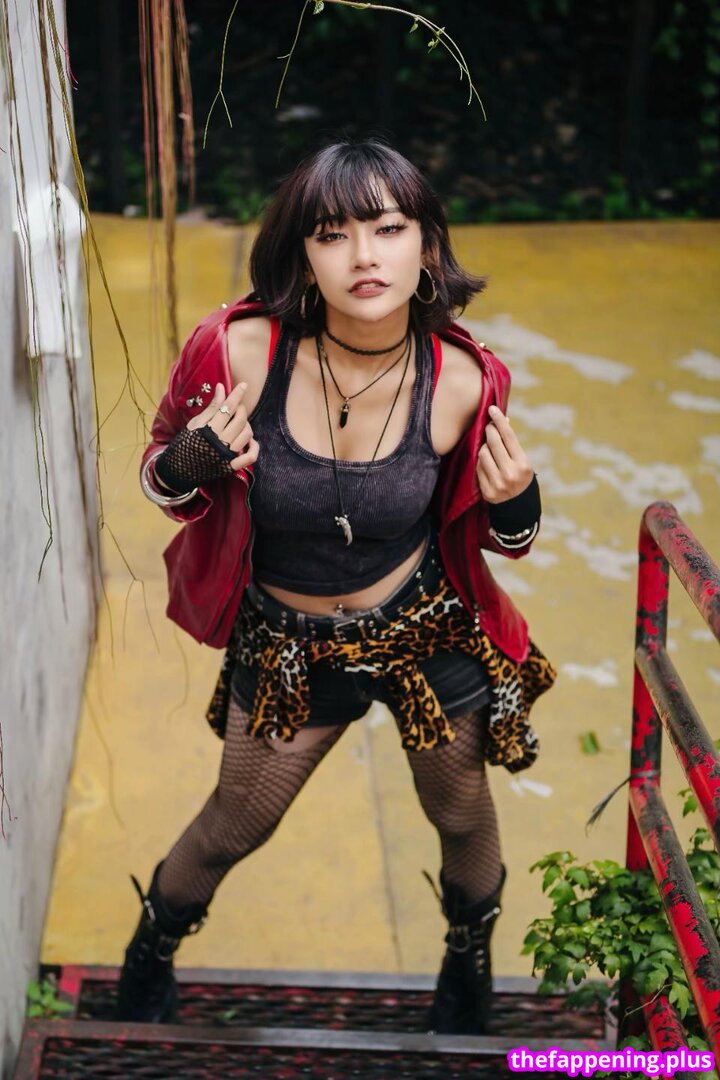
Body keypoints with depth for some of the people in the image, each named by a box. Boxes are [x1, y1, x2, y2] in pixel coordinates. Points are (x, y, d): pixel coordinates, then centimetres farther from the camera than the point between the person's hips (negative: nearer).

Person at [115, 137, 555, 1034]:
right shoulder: (240, 350, -24)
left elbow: (479, 525, 0)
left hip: (430, 625, 1)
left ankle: (470, 961, 54)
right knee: (234, 825, 17)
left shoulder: (462, 380, -19)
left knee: (462, 816, 20)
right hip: (285, 642, 0)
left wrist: (515, 507, -23)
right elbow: (162, 480, -5)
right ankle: (149, 954, 50)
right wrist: (191, 462, -28)